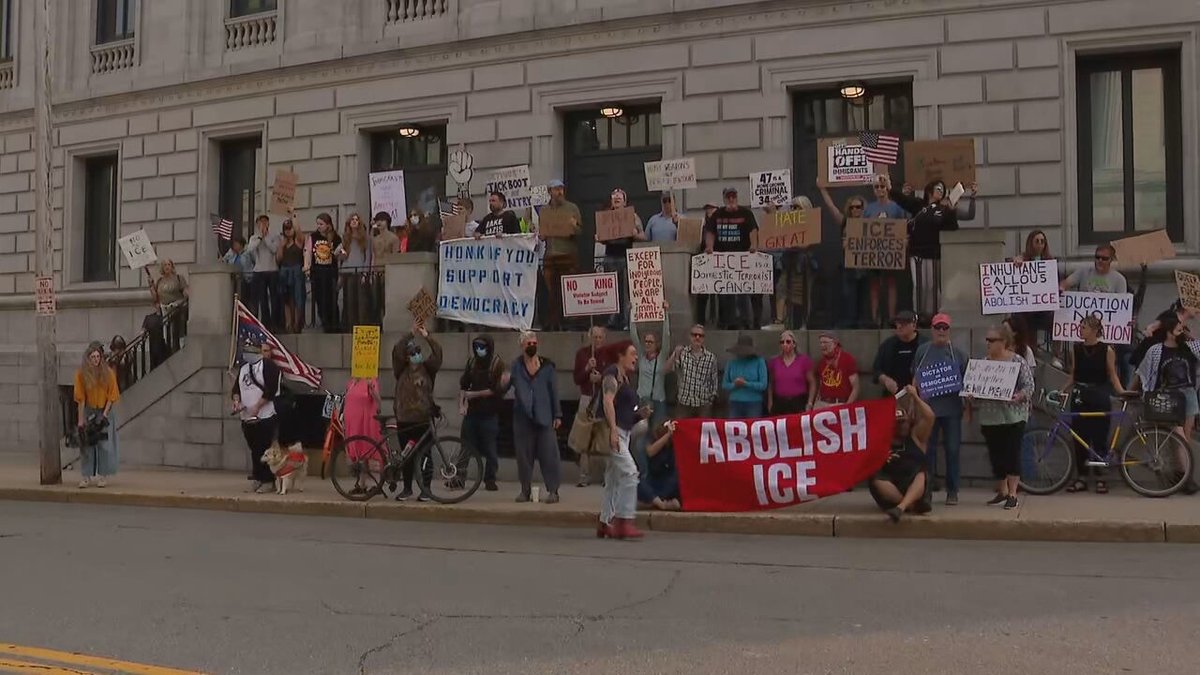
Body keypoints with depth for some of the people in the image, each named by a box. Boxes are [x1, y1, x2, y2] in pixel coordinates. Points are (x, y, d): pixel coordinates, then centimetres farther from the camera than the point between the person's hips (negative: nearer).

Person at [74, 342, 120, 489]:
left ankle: (103, 476, 6)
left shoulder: (108, 373, -8)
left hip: (104, 412, 0)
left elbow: (111, 396, -4)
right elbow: (81, 398, -7)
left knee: (104, 445, -2)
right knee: (87, 444, 1)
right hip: (88, 412, 0)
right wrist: (81, 420, -9)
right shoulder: (81, 374, -8)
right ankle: (86, 477, 4)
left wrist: (104, 414, -11)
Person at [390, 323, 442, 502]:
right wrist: (411, 334, -11)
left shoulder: (427, 368, 5)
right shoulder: (401, 369, 6)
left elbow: (437, 354, -10)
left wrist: (427, 336, -17)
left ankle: (425, 489, 10)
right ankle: (407, 488, 19)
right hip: (404, 418, 1)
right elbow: (397, 350, -8)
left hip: (424, 418, -1)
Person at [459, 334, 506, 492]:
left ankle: (490, 480, 12)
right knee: (466, 446, 4)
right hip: (472, 412, 4)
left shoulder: (497, 363, -6)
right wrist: (461, 405, 0)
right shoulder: (472, 362, 8)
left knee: (490, 449, 1)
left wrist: (473, 394, -9)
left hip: (489, 414, -4)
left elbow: (495, 390, -12)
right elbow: (463, 384, 11)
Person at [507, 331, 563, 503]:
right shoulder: (515, 366, 5)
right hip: (523, 418, 1)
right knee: (524, 455, 4)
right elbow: (503, 387, -1)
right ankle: (525, 490, 15)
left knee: (549, 455, -3)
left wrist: (557, 415, 3)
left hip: (544, 417, -1)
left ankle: (553, 491, 1)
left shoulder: (547, 366, 6)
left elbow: (554, 391, 6)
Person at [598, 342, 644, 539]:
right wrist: (613, 430, -26)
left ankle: (605, 523, 14)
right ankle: (625, 522, -17)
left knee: (613, 479, 10)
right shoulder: (613, 373, -10)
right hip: (613, 430, -10)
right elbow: (608, 401, -20)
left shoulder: (628, 377, 19)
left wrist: (640, 413, 12)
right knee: (630, 472, -17)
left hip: (624, 432, 10)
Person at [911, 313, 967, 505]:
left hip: (951, 409, 0)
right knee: (928, 449, 5)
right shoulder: (923, 351, 5)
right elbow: (916, 379, 11)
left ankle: (952, 491, 10)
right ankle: (927, 487, 14)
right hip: (928, 408, 1)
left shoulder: (957, 353, 4)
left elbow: (966, 379, 8)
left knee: (952, 450, 2)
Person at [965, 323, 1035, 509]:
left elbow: (1029, 386, -9)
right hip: (989, 418, 5)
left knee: (1012, 455, -5)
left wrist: (1018, 397, -26)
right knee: (996, 456, 10)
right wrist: (971, 402, 0)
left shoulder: (1018, 361, -5)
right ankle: (1002, 491, 23)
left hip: (1012, 417, -5)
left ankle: (1012, 495, 0)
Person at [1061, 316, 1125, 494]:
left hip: (1100, 397, -3)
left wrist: (1122, 392, -14)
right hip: (1079, 397, 3)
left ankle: (1100, 478, 11)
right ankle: (1081, 477, 11)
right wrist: (1061, 390, 0)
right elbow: (1072, 375, 10)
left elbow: (1113, 376, -2)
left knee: (1099, 438, 2)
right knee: (1079, 438, 4)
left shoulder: (1107, 350, -4)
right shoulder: (1076, 349, 5)